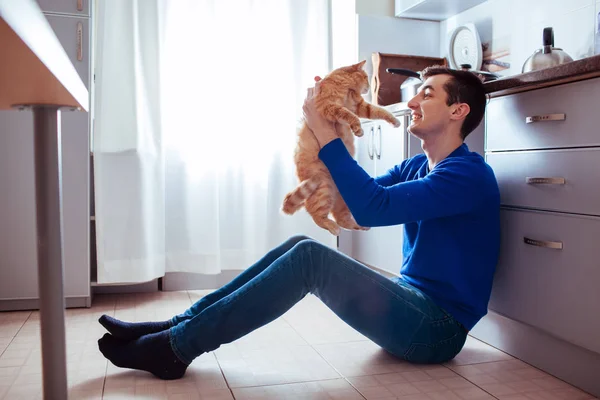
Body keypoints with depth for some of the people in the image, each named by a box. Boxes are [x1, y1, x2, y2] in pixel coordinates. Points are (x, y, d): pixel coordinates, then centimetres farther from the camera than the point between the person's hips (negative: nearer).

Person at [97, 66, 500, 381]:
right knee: (299, 246, -6)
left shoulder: (468, 174, -16)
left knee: (309, 256, -23)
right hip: (413, 307, 8)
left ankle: (175, 347, -16)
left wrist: (326, 133, -22)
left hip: (438, 329, -8)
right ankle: (177, 326, -6)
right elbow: (352, 196, 10)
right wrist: (325, 130, -2)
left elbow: (372, 208, -28)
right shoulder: (416, 166, 13)